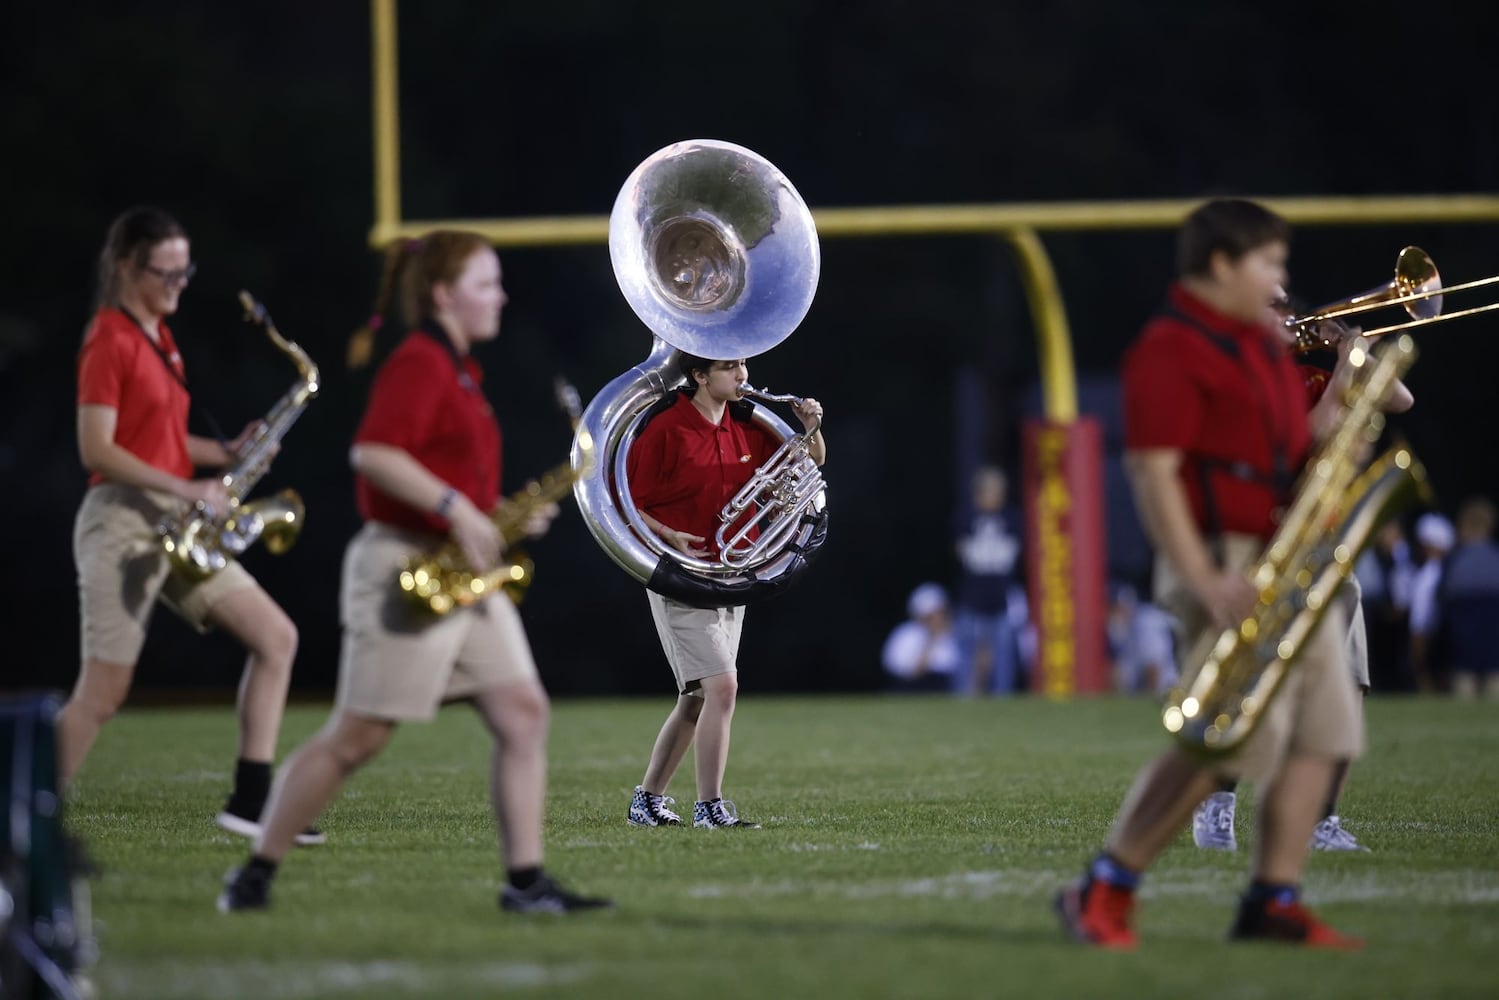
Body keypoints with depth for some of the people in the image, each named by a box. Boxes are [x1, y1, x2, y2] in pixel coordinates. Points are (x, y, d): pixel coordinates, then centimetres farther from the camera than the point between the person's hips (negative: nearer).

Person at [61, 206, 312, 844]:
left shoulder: (158, 337, 16)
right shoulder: (109, 340, -10)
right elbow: (96, 450, -16)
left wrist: (226, 454, 6)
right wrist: (184, 488, -21)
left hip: (176, 527, 9)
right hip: (121, 520, -9)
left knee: (276, 636, 2)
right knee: (103, 694, -8)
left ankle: (250, 802, 3)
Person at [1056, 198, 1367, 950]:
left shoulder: (1262, 342, 19)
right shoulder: (1170, 350, -10)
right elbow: (1152, 472, -17)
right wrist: (1206, 583, -23)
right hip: (1226, 560, -9)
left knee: (1320, 732, 3)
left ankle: (1272, 903, 5)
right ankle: (1104, 893, -9)